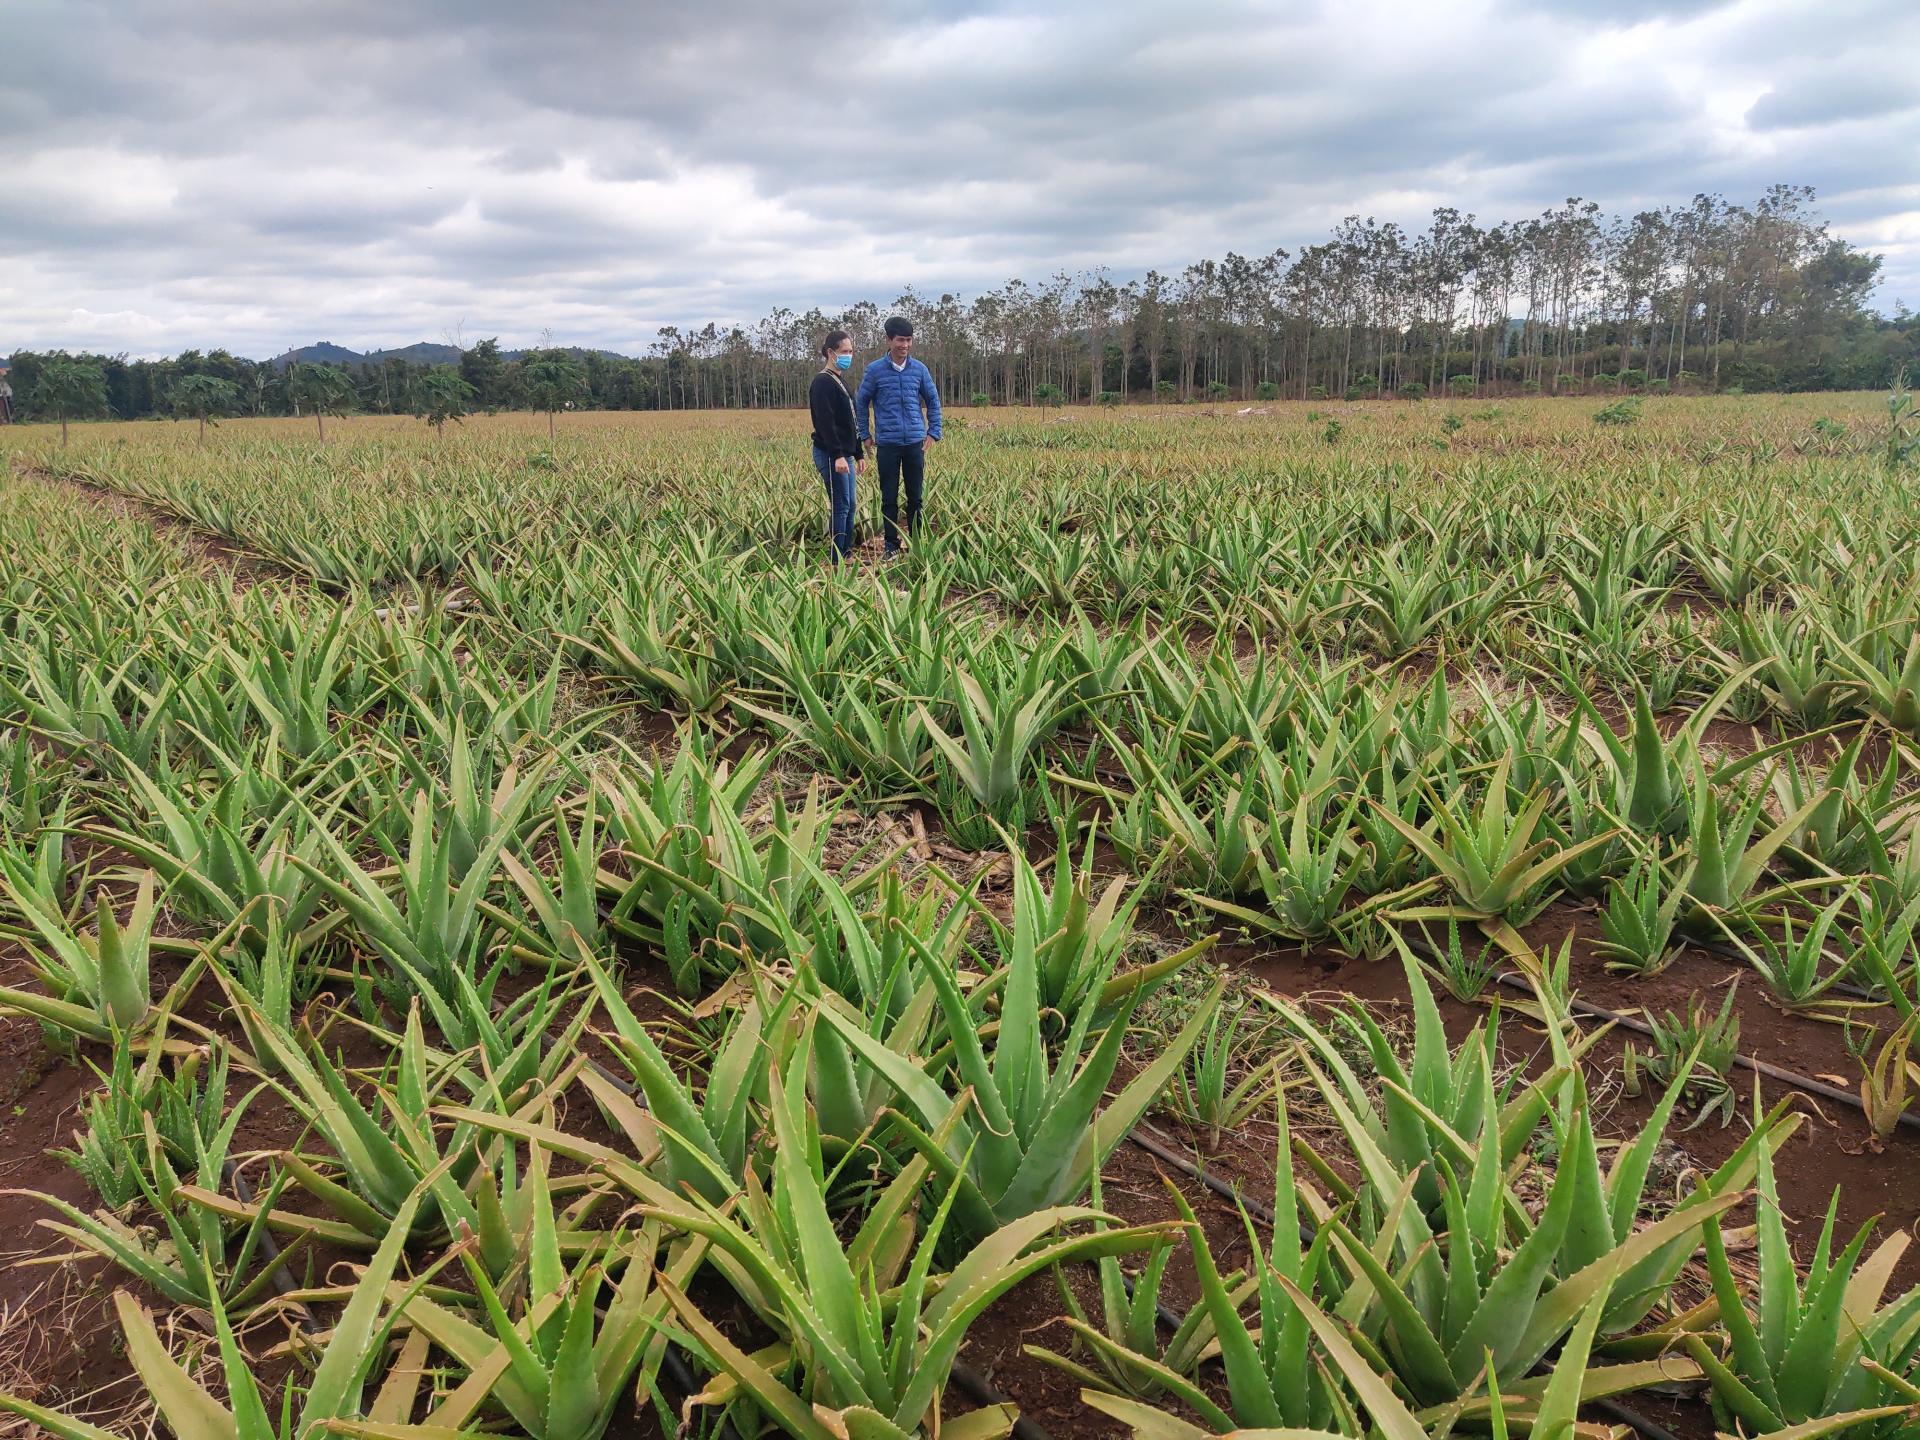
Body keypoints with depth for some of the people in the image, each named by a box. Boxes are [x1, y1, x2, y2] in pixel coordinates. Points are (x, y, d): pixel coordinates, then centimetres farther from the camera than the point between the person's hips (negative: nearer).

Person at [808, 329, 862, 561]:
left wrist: (858, 455, 21)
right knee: (840, 506, -9)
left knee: (849, 506, 9)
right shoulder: (823, 383, -11)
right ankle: (837, 560, -5)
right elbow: (825, 423, -20)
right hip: (831, 455, -10)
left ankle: (847, 555, 14)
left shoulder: (840, 383, 19)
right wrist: (838, 456, -26)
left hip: (844, 454, 10)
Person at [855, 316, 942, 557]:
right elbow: (861, 403, 7)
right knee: (889, 498, 3)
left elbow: (933, 401, 14)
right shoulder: (875, 370, -1)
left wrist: (933, 432, 6)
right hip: (887, 444, -2)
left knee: (916, 497, 7)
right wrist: (865, 435, 4)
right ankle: (891, 544, 12)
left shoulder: (920, 369, 5)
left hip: (915, 443, 2)